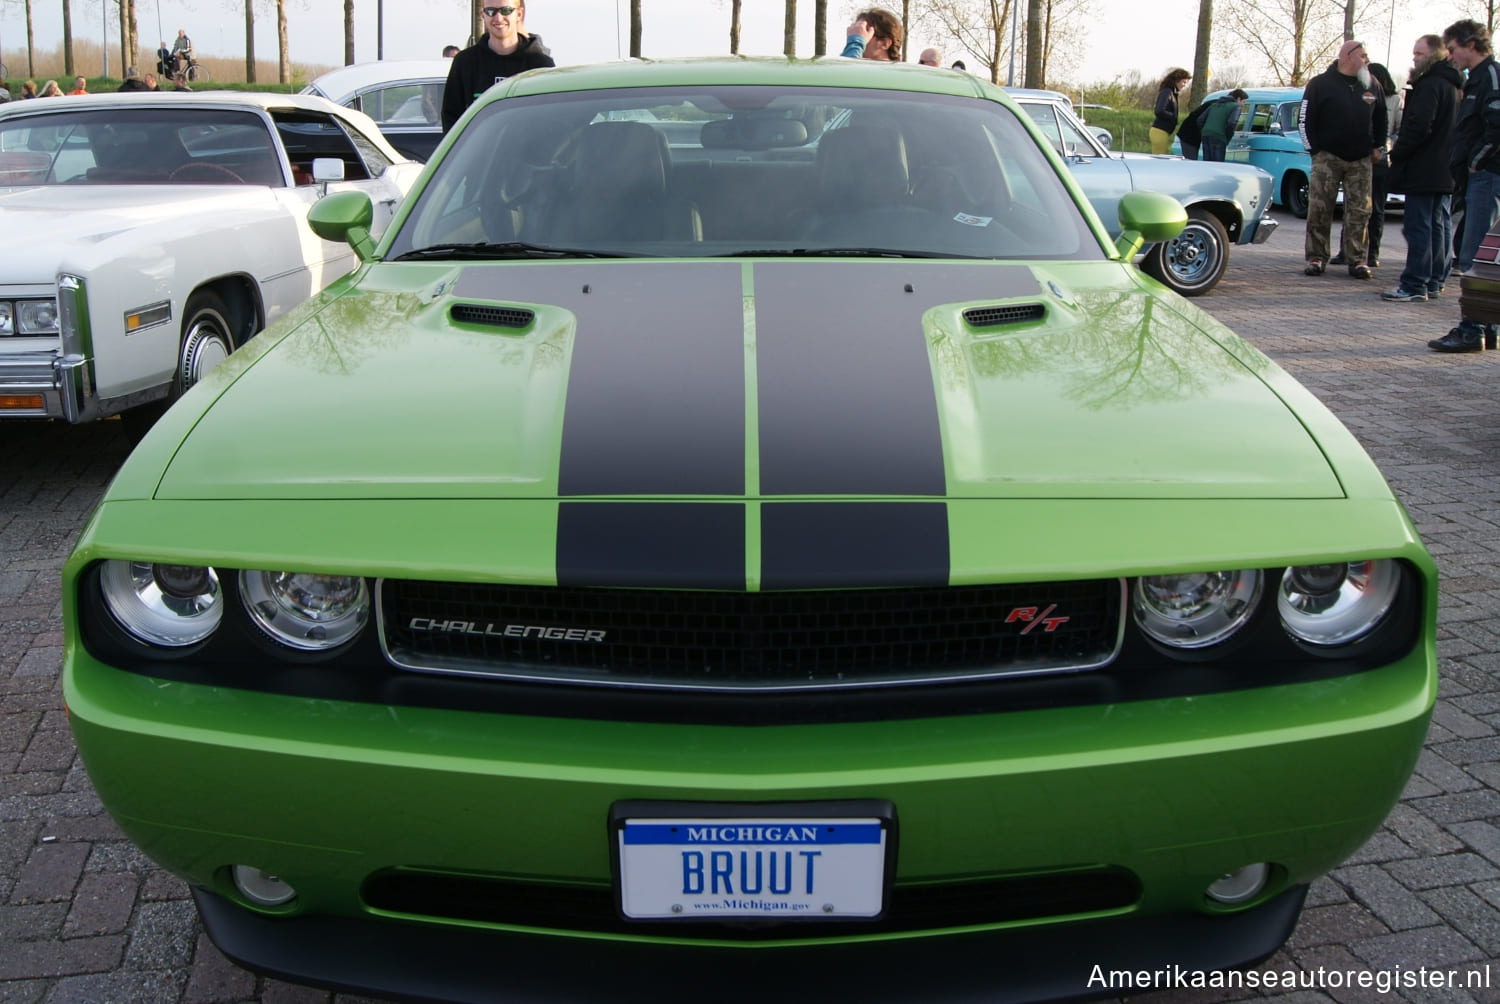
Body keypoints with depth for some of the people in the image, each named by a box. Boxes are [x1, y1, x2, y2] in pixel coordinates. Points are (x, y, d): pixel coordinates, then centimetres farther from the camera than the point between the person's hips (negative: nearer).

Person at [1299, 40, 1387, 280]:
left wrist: (1378, 147, 14)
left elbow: (1381, 118, 21)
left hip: (1361, 161, 3)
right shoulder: (1320, 84, -1)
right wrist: (1315, 150, -5)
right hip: (1327, 158, -3)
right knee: (1319, 210, -4)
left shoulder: (1371, 85, 11)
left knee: (1359, 211, 0)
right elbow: (1306, 119, -1)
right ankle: (1316, 258, 3)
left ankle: (1357, 260, 3)